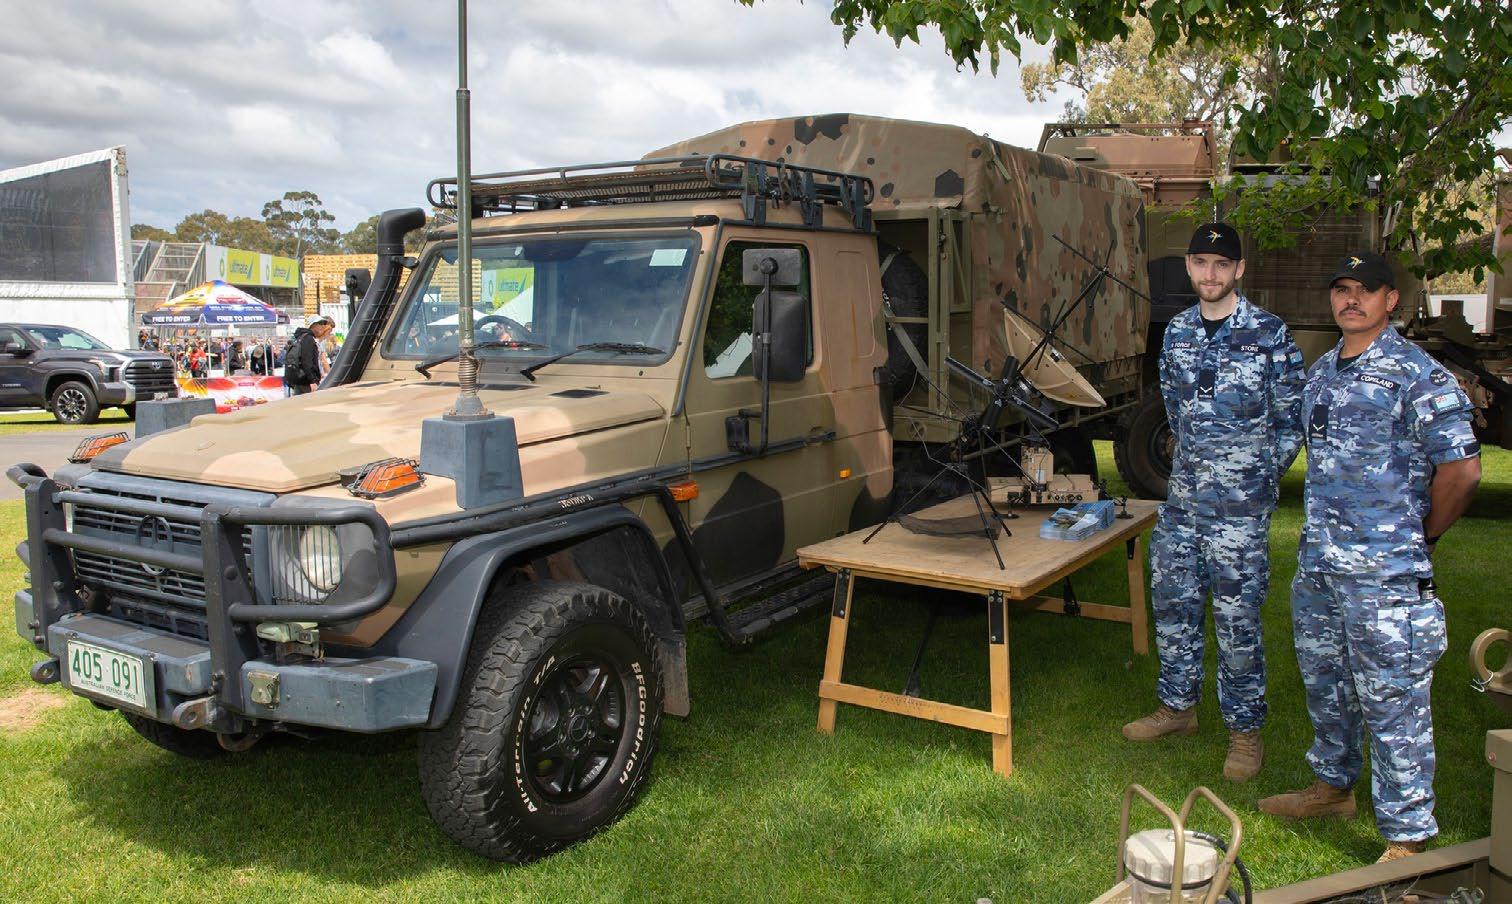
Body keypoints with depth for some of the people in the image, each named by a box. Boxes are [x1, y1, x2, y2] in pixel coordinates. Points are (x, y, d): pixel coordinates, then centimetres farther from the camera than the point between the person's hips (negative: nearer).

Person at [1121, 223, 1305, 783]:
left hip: (1240, 506, -5)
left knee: (1237, 618, 0)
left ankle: (1245, 731, 16)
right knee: (1171, 603, 13)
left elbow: (1290, 420, -1)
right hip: (1182, 500, 5)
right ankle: (1177, 706, 30)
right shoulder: (1177, 332, 9)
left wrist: (1261, 476, 0)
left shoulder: (1269, 334, -6)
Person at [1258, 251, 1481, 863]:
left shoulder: (1418, 375, -11)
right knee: (1325, 685, 20)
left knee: (1392, 702, -1)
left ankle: (1408, 839, 10)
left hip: (1385, 572, -8)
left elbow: (1461, 468, -14)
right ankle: (1333, 786, 40)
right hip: (1317, 562, 8)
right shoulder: (1321, 371, 13)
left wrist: (1420, 537, -3)